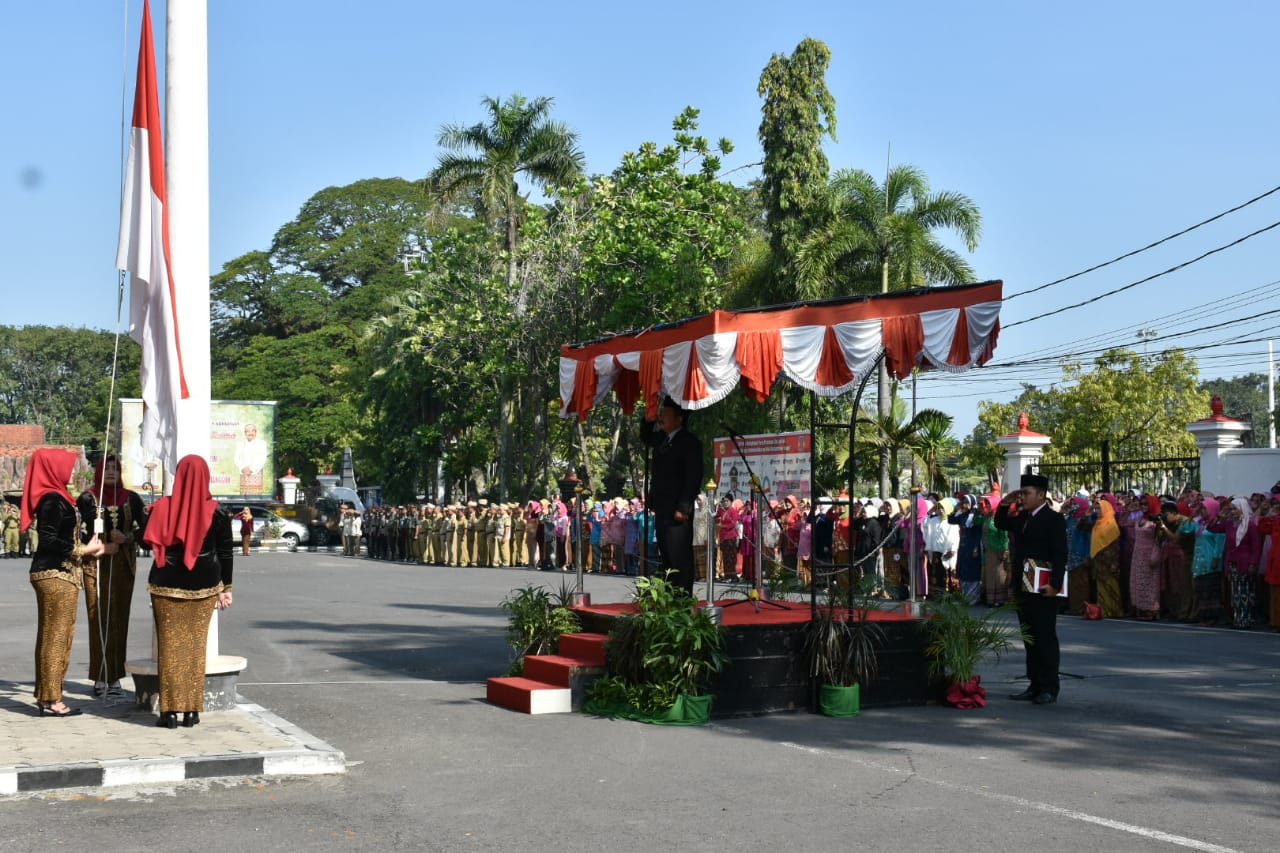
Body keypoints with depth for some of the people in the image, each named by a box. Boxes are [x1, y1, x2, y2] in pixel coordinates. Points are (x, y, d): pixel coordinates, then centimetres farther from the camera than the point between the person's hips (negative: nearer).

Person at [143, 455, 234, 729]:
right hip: (204, 586, 1)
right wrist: (226, 588, 5)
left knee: (170, 644, 5)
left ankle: (170, 710, 4)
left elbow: (151, 542, -1)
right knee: (196, 644, 8)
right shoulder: (217, 512, -5)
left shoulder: (162, 507, -6)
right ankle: (192, 710, 8)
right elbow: (225, 553, -2)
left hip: (167, 585, 0)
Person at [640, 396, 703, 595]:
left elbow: (693, 478, -16)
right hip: (662, 510, 9)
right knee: (666, 558, 12)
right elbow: (645, 438, 37)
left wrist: (683, 508, -21)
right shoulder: (661, 438, 14)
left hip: (678, 512, -9)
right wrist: (649, 420, 15)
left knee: (680, 559, -8)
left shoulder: (690, 442, -10)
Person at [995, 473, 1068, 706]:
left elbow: (1060, 554, -15)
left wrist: (1054, 584, -22)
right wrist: (1005, 504, 9)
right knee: (1029, 638, 11)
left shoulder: (1054, 519, -10)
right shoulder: (1022, 517, 13)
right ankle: (1035, 685, 18)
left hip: (1043, 588, -8)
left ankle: (1049, 689, 3)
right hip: (1023, 586, 8)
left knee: (1045, 637, -3)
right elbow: (1000, 524, 26)